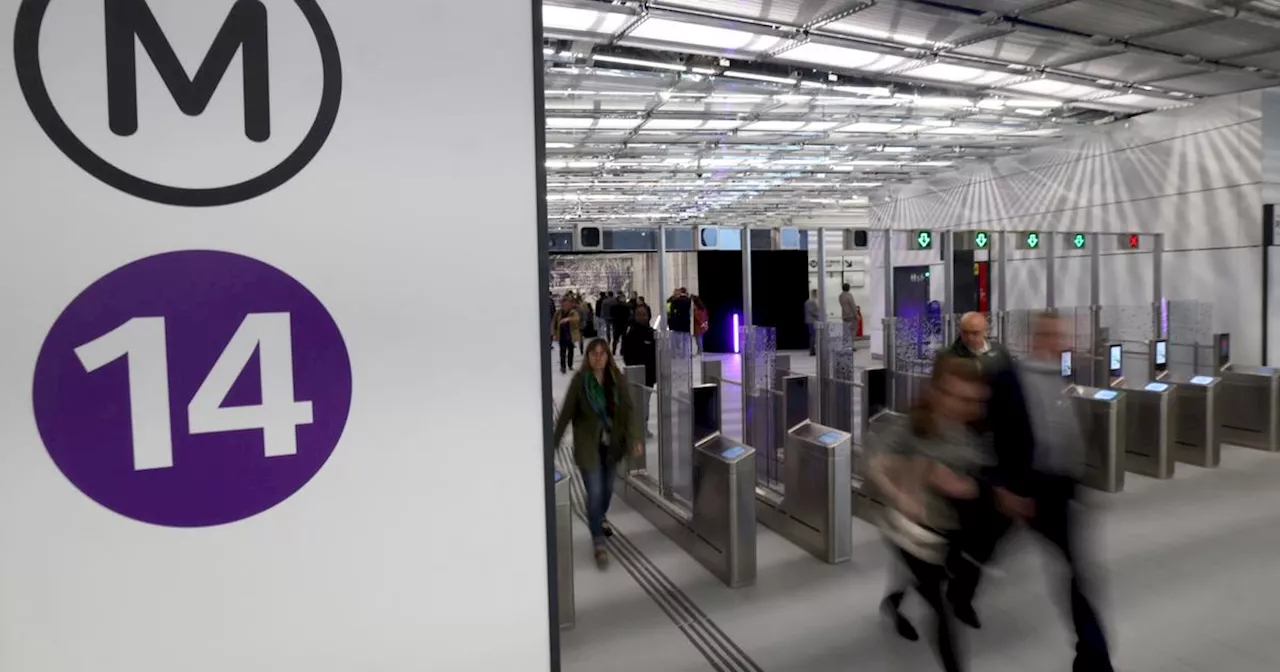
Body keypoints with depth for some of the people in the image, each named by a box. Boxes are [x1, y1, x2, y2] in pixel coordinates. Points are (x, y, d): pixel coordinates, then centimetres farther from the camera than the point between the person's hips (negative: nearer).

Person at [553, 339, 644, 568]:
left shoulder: (617, 379, -6)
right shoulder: (579, 380, -14)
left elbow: (628, 409, -5)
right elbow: (566, 413, -11)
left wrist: (634, 438, -14)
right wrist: (553, 443, -12)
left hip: (612, 443, 4)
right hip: (588, 446, -3)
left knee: (607, 487, 20)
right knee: (595, 493, -5)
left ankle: (601, 517, 50)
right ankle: (598, 543, 8)